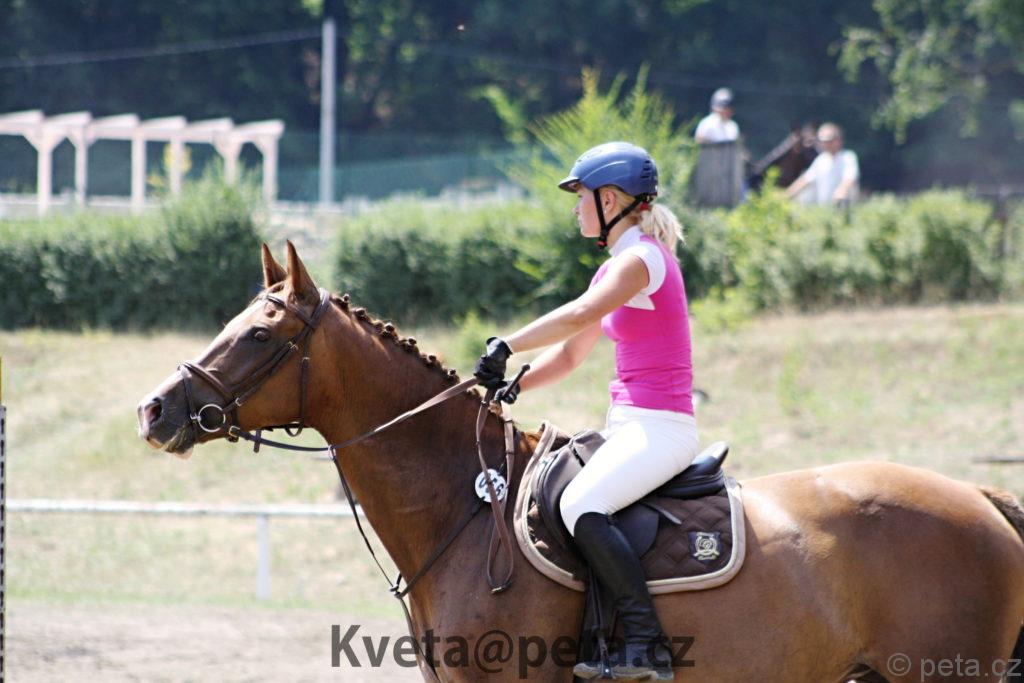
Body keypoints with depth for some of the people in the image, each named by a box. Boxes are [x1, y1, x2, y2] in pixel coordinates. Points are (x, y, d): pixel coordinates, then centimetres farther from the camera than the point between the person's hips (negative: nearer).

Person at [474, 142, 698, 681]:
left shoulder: (641, 257, -11)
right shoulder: (618, 268, 19)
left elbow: (579, 315, -29)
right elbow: (571, 354, 20)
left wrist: (507, 347, -27)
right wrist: (513, 386, 5)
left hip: (659, 428, -11)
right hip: (633, 428, 11)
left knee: (580, 505, -31)